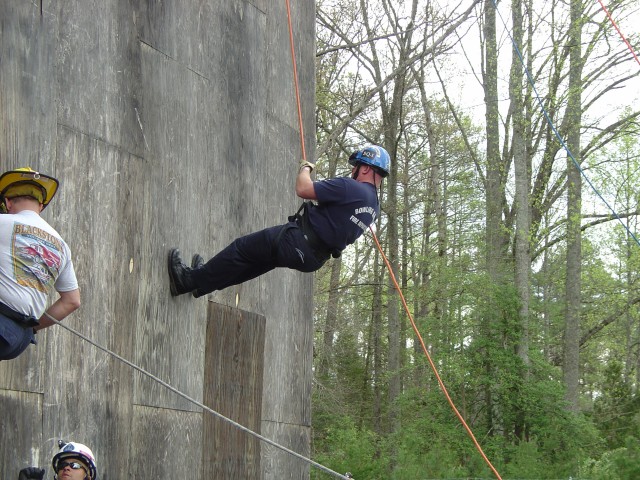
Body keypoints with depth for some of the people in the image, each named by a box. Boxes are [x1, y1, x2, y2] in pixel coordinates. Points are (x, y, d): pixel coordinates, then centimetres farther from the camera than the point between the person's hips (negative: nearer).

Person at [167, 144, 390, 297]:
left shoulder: (350, 187, -19)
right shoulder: (374, 206, 9)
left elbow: (302, 189, -21)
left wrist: (305, 169, -1)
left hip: (300, 242, -9)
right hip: (315, 258, 9)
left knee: (242, 247, 0)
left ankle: (189, 280, 7)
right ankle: (205, 281, 32)